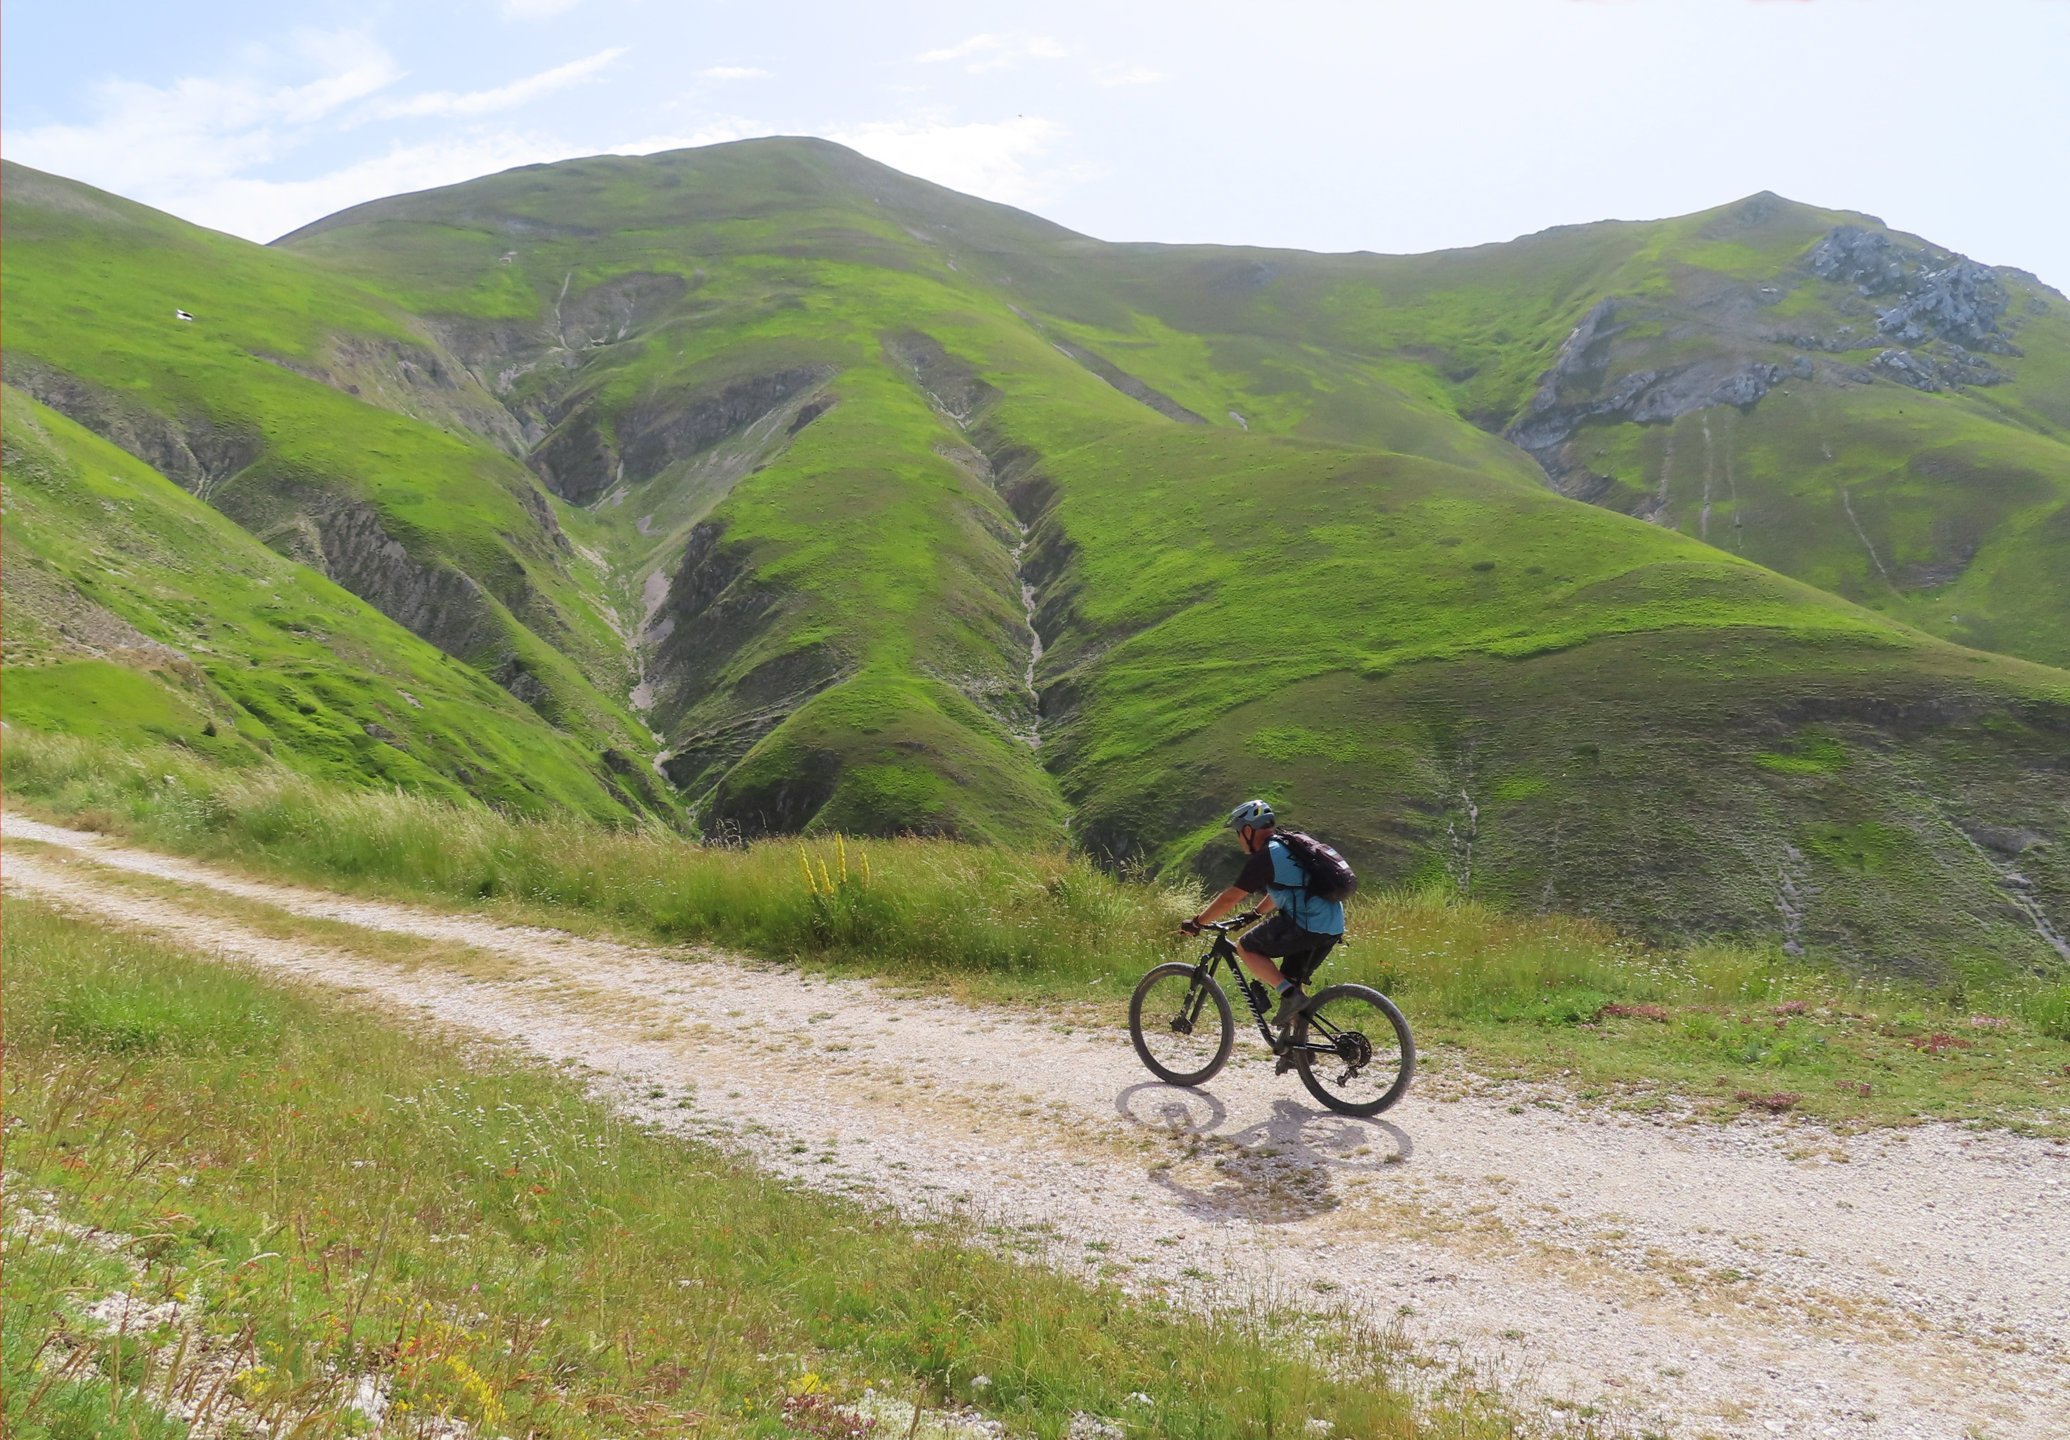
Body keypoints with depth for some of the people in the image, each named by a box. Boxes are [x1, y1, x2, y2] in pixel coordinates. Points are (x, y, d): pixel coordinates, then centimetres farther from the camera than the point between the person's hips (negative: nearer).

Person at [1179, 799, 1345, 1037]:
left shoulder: (1264, 857, -7)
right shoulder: (1286, 847, 20)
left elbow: (1230, 898, -7)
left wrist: (1196, 923, 2)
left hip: (1307, 924, -9)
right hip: (1333, 927, 9)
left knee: (1246, 947, 2)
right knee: (1292, 980, 21)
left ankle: (1290, 995, -8)